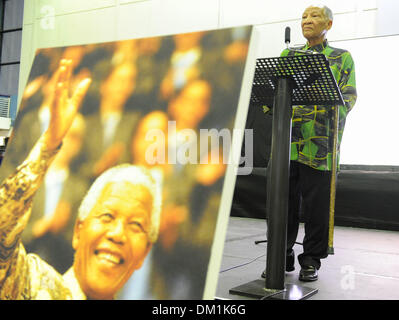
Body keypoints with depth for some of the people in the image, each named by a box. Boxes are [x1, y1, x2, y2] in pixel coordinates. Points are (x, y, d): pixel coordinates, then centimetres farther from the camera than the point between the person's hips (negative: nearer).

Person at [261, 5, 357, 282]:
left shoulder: (342, 57, 13)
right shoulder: (288, 55, 20)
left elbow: (349, 95, 3)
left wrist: (333, 106, -19)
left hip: (320, 142, -2)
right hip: (286, 138, 2)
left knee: (316, 204, 1)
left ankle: (311, 260, 15)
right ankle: (282, 255, 18)